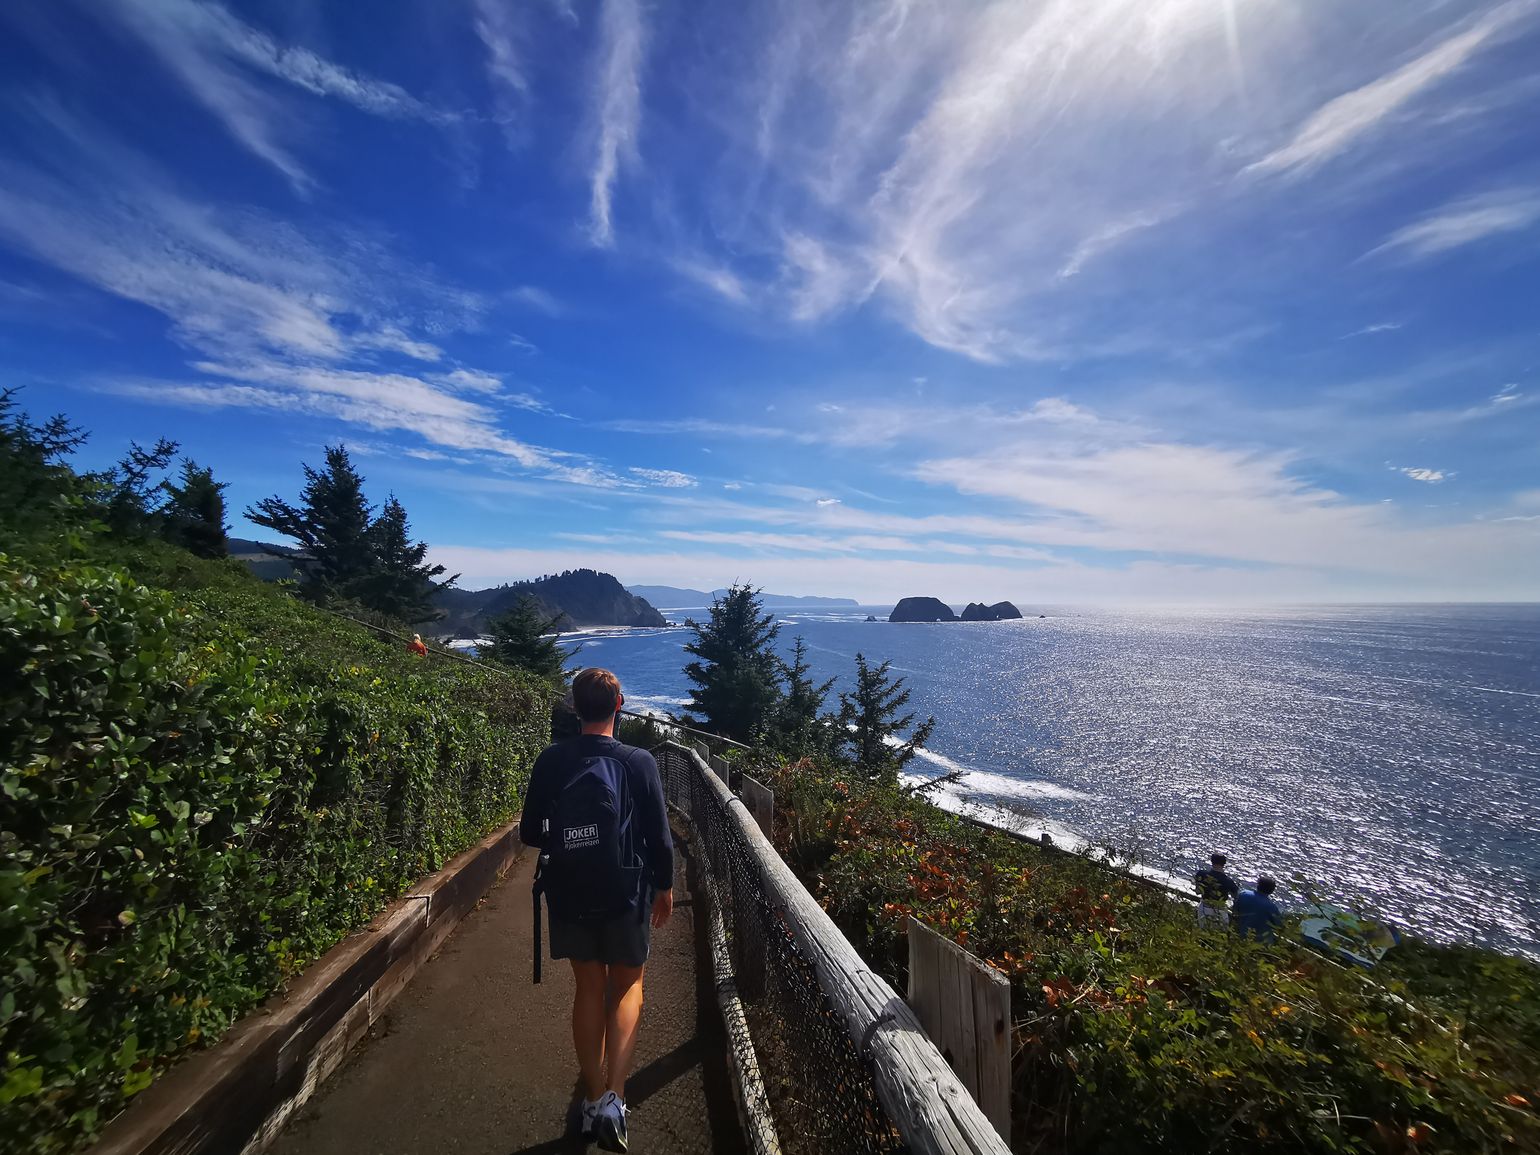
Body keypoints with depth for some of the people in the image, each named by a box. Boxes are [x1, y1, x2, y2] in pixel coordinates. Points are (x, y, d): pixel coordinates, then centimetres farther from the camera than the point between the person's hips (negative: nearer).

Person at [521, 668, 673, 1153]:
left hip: (569, 894, 3)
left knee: (588, 987, 20)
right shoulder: (639, 763, -15)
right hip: (626, 894, -2)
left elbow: (530, 833, -2)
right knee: (626, 985, 18)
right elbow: (659, 836, -10)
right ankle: (613, 1098, 7)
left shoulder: (551, 760, -9)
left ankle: (593, 1099, 32)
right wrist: (665, 887, 6)